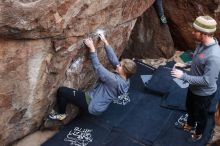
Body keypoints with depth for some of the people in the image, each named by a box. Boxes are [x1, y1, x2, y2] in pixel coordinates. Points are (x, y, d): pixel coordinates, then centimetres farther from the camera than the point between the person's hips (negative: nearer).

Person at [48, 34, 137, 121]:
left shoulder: (115, 80, -30)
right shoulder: (125, 79, -5)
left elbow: (98, 67, -25)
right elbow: (113, 59, -2)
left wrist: (92, 48, -20)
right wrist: (105, 42, 0)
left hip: (91, 105, -9)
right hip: (99, 105, 9)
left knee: (62, 91, -8)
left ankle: (61, 114, 12)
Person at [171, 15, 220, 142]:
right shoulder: (202, 44, -10)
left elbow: (207, 81, -33)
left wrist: (183, 76, -30)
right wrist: (186, 65, -3)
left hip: (204, 93, -8)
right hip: (193, 87, 8)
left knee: (200, 115, 21)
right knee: (190, 108, 32)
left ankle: (199, 133, 49)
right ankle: (190, 124, 60)